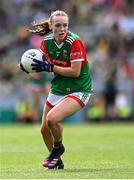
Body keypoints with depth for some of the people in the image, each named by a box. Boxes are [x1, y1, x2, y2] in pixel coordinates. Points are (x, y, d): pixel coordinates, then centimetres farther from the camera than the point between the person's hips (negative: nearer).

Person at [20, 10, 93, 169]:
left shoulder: (74, 42, -22)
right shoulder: (47, 42, -4)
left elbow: (75, 72, -24)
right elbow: (43, 64, 5)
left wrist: (49, 67, -25)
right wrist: (28, 66, -16)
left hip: (79, 90, -7)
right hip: (57, 89, 7)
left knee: (52, 118, -27)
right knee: (44, 129, 9)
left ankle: (58, 147, 4)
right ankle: (57, 161, 33)